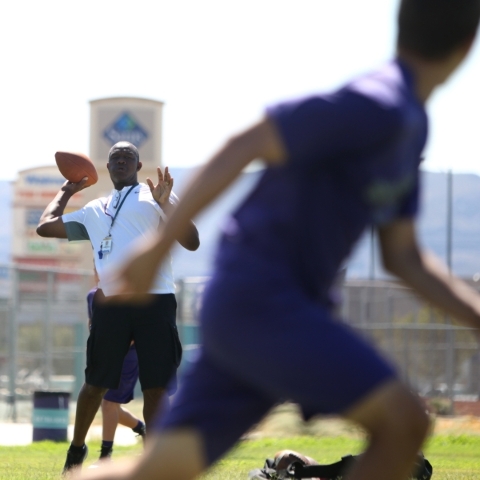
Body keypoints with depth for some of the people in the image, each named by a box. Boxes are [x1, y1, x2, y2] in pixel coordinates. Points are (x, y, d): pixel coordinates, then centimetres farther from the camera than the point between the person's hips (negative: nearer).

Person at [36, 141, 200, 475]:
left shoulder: (155, 196, 11)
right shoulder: (95, 210, 23)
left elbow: (191, 243, 0)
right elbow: (45, 226, 27)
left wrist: (168, 205, -13)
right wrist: (67, 191, 32)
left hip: (155, 300, -3)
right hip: (110, 303, 3)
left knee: (156, 387, -4)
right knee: (95, 384, 9)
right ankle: (77, 448, 28)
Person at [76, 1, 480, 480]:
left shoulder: (409, 126, 16)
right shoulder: (375, 106, -15)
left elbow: (402, 257, 20)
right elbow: (242, 147, -16)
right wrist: (159, 247, -15)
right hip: (257, 299, -10)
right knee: (403, 421, -15)